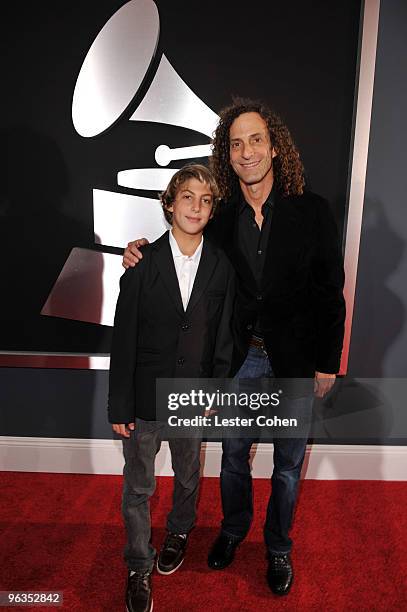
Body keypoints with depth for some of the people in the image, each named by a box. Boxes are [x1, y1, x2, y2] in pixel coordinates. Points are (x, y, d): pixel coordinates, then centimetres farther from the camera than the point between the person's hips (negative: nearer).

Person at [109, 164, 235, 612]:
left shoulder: (221, 267, -6)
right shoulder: (143, 262, -11)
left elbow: (223, 336, 1)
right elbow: (123, 339, -9)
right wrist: (120, 406, -8)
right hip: (145, 398, -1)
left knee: (188, 477, 24)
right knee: (137, 489, 14)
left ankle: (179, 531, 54)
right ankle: (139, 569, 38)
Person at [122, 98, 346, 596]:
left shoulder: (311, 211, -10)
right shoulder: (221, 218, -4)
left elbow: (331, 292, -5)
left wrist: (327, 364, -4)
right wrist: (143, 254, -9)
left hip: (295, 361, -1)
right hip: (240, 357, 2)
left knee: (288, 463, 17)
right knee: (233, 454, 20)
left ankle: (278, 545, 44)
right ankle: (234, 527, 49)